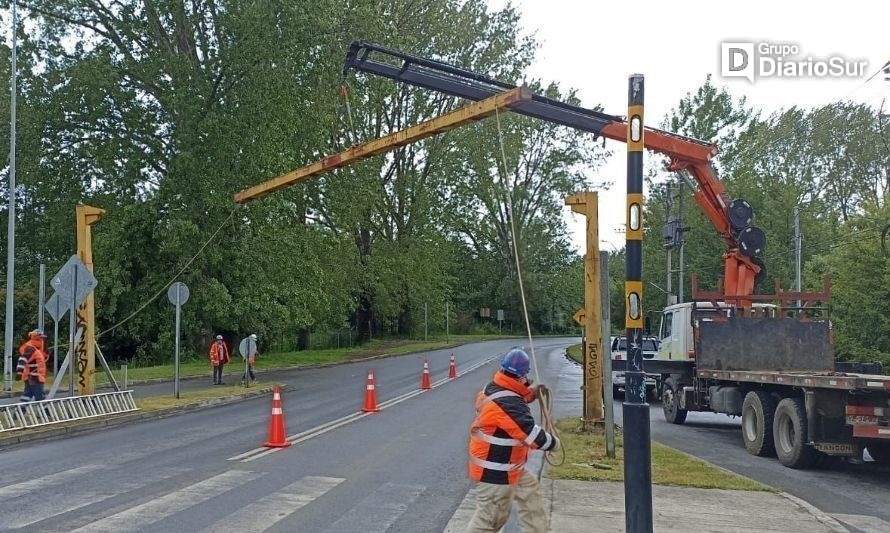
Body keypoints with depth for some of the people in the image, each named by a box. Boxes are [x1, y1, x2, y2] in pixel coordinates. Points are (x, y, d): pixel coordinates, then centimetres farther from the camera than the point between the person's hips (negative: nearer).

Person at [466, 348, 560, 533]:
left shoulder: (494, 388, 0)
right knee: (490, 517, 2)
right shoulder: (507, 403, -30)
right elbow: (532, 435, -26)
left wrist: (530, 393, 8)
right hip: (495, 471, -10)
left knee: (529, 494, 22)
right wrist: (553, 443, -8)